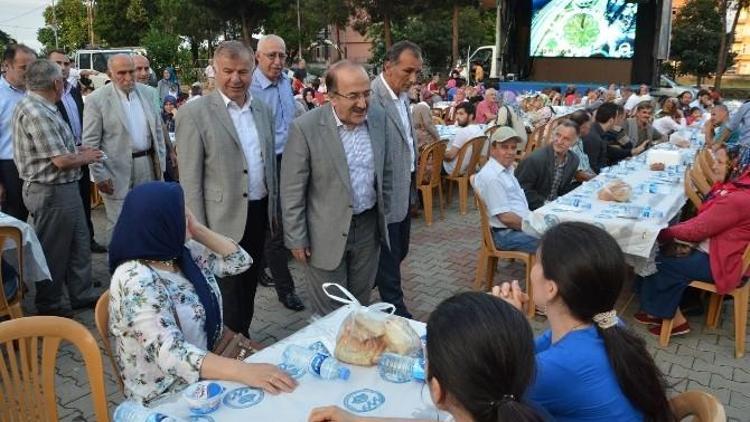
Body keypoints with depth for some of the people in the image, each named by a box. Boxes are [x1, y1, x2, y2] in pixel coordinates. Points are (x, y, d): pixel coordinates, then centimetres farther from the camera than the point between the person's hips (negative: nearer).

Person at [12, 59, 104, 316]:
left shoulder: (36, 107, 8)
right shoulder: (37, 113, -23)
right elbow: (62, 161, -24)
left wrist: (77, 152, 7)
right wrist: (86, 158, -6)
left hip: (63, 189, 10)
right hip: (52, 192, -10)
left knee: (78, 244, 18)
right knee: (53, 251, 6)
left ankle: (82, 295, 30)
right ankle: (49, 307, 23)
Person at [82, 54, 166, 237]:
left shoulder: (144, 92, 7)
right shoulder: (97, 99, -9)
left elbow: (157, 127, 12)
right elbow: (90, 142, -8)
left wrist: (161, 160, 8)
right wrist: (99, 175, -11)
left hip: (147, 165, 5)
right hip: (118, 171, -5)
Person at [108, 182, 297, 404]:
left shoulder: (183, 253, -2)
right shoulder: (136, 281, -26)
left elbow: (239, 261, 5)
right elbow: (170, 353, -34)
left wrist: (197, 229, -8)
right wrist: (244, 371, -44)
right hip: (167, 397, -7)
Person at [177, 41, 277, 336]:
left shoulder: (262, 109, 8)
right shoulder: (195, 113, -10)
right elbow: (190, 181, -12)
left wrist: (273, 208, 13)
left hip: (259, 214, 6)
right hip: (224, 221, -6)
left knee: (248, 291, 19)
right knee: (228, 300, 4)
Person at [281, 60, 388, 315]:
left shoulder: (378, 115, -2)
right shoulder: (306, 128, -17)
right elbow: (292, 191, -12)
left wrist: (384, 211, 14)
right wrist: (297, 239, -10)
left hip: (369, 226, 4)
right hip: (326, 233, -4)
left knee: (361, 305, 20)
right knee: (329, 316, 10)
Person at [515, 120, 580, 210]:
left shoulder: (574, 161, 0)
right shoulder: (535, 159, -20)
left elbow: (565, 189, 12)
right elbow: (522, 189, -15)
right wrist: (543, 203, -19)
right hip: (532, 209, -6)